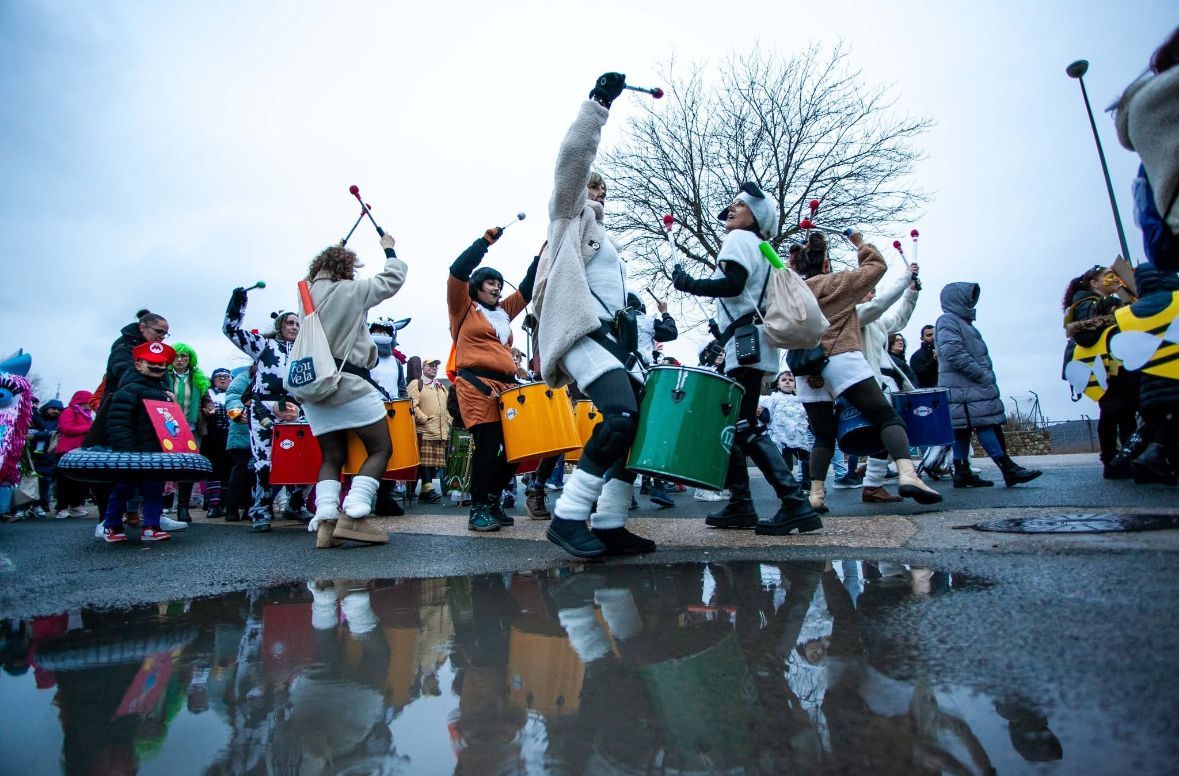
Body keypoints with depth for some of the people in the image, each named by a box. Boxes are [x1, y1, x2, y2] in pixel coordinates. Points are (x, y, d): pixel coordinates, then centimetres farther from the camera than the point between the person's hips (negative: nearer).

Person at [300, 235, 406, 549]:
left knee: (332, 456, 12)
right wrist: (389, 250, 24)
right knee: (380, 448, 1)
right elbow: (393, 279, 5)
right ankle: (353, 516, -12)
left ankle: (326, 521, -5)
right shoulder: (351, 290, -3)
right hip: (349, 383, -6)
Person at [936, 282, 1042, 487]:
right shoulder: (947, 321, -7)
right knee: (984, 424, -12)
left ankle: (962, 473, 6)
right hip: (964, 387, -10)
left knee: (963, 429, 6)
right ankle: (1008, 469, -13)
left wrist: (986, 375, 14)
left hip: (970, 386, 10)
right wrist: (982, 375, -17)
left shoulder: (962, 321, 24)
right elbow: (954, 353, -19)